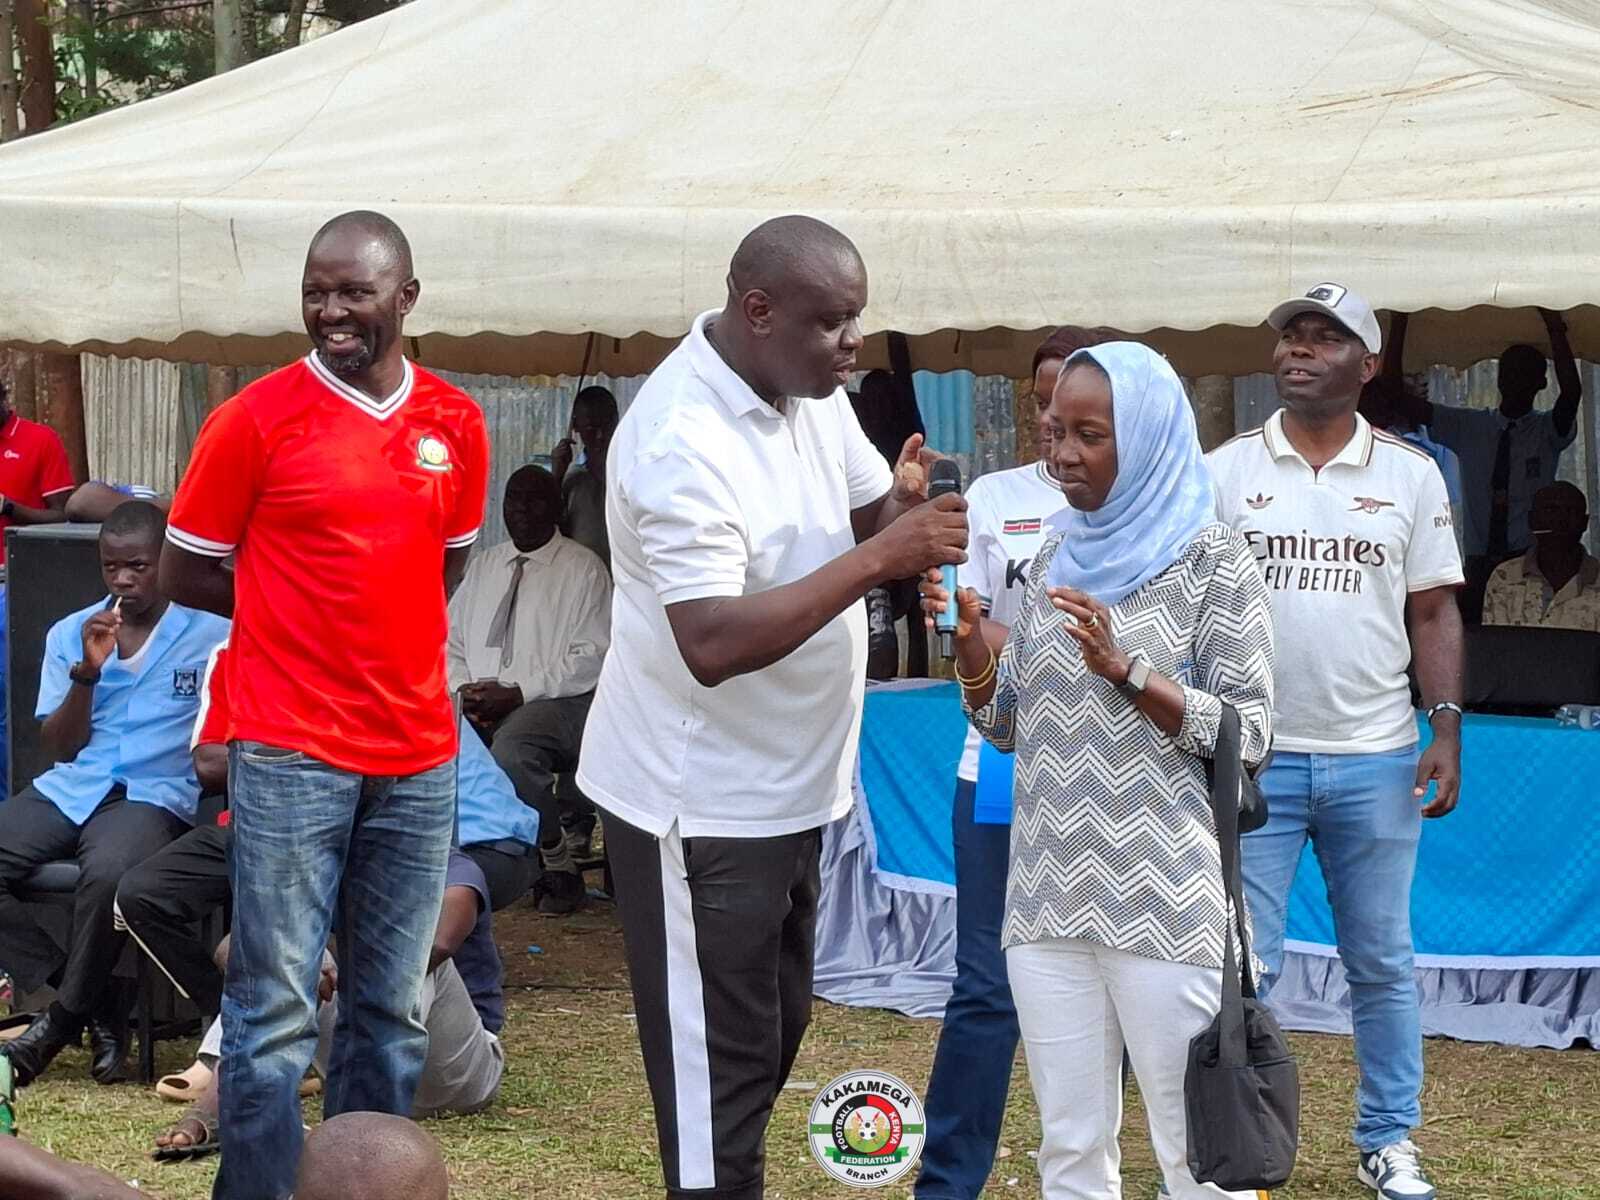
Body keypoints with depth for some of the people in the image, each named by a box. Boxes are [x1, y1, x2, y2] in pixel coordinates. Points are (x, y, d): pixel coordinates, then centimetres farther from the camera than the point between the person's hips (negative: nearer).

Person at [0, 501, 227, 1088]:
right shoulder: (70, 634, 14)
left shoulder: (212, 633, 3)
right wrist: (87, 673, -5)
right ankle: (98, 1002, -11)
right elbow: (61, 747, 10)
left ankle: (67, 1015, -12)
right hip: (68, 789, 5)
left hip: (153, 794, -5)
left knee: (107, 875, -38)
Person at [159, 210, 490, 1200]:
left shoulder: (457, 424, 7)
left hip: (421, 756, 4)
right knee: (278, 1016, -5)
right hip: (291, 754, -4)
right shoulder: (257, 419, -5)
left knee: (395, 1012, 9)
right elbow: (186, 575, 1)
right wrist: (305, 613, 1)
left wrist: (370, 617, 3)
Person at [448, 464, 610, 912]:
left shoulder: (583, 568, 2)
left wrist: (520, 693, -15)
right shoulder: (484, 565, 19)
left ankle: (558, 866, -19)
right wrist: (462, 688, -4)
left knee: (512, 748, -38)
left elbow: (592, 656, -7)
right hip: (478, 704, 5)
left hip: (556, 703, -5)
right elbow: (450, 640, 19)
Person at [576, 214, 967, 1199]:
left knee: (774, 1036, 21)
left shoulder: (810, 388, 1)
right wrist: (878, 558, -33)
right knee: (721, 1066, -1)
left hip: (789, 787, 9)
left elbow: (867, 511, 11)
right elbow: (713, 644, -34)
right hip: (703, 803, -9)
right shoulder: (684, 443, -27)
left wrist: (905, 507, -14)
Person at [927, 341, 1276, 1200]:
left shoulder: (1210, 559, -4)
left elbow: (1249, 735, -8)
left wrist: (1126, 669, -19)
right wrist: (970, 641, -3)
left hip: (1166, 899, -5)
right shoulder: (1055, 556, 13)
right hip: (1049, 896, 6)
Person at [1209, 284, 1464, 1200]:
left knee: (1383, 960, 9)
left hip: (1376, 761, 1)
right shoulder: (1225, 471, 2)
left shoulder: (1410, 475, 4)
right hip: (1253, 756, -1)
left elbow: (1435, 613, 6)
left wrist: (1446, 731, -3)